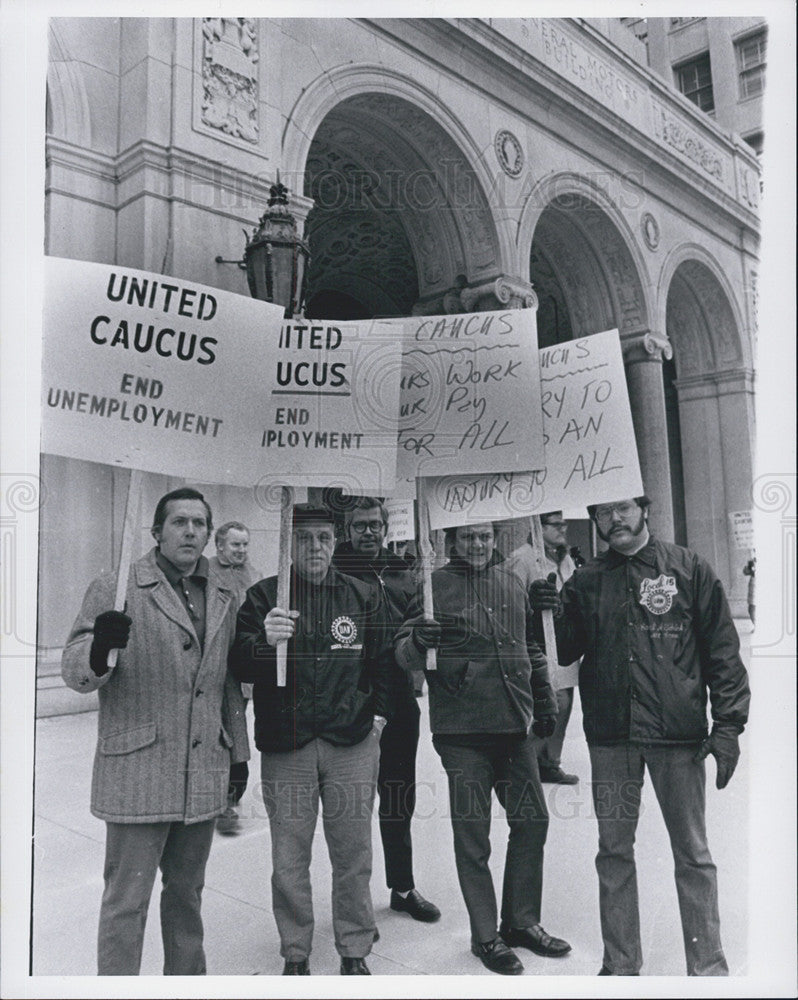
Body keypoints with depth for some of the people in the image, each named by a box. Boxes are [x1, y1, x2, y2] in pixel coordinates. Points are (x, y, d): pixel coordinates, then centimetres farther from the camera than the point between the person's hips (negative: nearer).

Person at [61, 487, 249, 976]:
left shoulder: (223, 599, 9)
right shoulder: (115, 589, -5)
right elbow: (76, 673, -10)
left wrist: (239, 753, 16)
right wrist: (99, 648, -32)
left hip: (203, 775, 5)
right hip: (138, 773, -5)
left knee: (187, 891, 20)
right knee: (127, 900, 5)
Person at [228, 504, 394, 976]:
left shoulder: (363, 595, 6)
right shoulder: (264, 596, -1)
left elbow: (383, 659, 14)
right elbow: (240, 666, -8)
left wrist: (379, 714, 5)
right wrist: (265, 640, -27)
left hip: (352, 743, 1)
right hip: (285, 745, -1)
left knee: (354, 855, 10)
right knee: (290, 860, 7)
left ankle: (355, 951, 30)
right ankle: (295, 955, 29)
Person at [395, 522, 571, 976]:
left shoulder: (512, 583, 10)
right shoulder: (436, 585, -5)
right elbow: (405, 656, -9)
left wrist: (545, 704, 19)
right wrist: (418, 640, -30)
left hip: (515, 726, 5)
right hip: (463, 732, -5)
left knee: (533, 820, 13)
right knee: (473, 834, 4)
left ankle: (522, 922, 32)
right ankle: (486, 936, 23)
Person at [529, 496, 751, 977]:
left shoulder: (688, 568, -1)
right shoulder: (587, 581, 5)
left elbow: (723, 651, -1)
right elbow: (566, 652, 5)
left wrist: (728, 724, -6)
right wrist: (552, 615, -15)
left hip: (678, 734, -2)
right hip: (611, 736, 3)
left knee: (692, 854, 10)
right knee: (614, 851, 13)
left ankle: (708, 967, 27)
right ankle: (620, 964, 30)